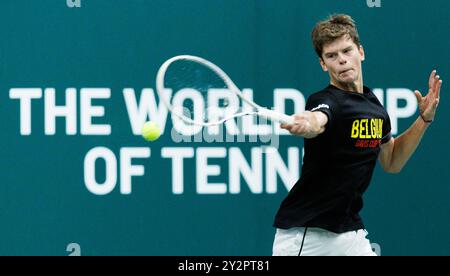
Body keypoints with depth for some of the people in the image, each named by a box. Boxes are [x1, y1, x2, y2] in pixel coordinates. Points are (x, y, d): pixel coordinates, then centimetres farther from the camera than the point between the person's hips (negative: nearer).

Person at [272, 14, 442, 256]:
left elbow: (391, 162, 20)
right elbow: (316, 121, -40)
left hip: (349, 232, 6)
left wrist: (424, 119, 9)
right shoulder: (326, 101, -15)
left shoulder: (374, 105, 8)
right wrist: (305, 124, -63)